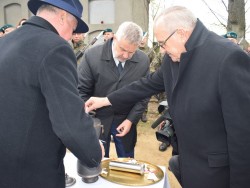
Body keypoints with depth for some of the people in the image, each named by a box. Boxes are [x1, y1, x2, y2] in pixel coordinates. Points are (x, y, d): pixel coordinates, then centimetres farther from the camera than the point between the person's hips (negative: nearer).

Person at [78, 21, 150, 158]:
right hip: (98, 119, -2)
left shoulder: (143, 61, -8)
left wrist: (131, 120, -8)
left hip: (126, 120, 2)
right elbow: (82, 91, -12)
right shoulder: (92, 55, -16)